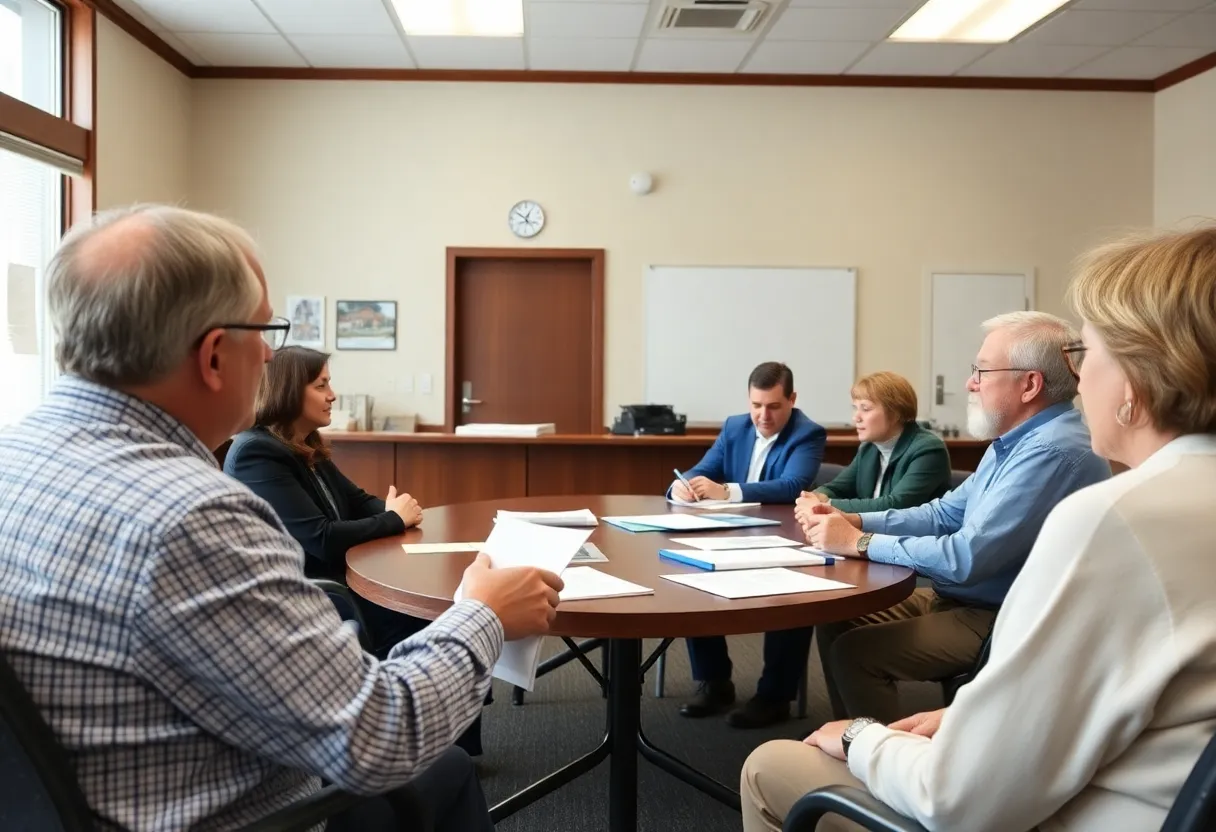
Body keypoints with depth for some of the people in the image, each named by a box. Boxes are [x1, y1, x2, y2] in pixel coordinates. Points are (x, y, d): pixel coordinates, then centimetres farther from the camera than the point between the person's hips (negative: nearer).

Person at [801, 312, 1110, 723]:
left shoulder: (1054, 452, -26)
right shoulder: (1015, 440, 9)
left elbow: (967, 558, -29)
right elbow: (947, 513, 14)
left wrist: (860, 543, -18)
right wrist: (855, 521, 1)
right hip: (965, 599, 10)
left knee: (854, 653, -17)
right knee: (836, 623, 7)